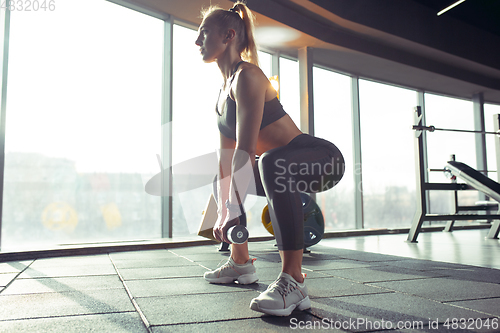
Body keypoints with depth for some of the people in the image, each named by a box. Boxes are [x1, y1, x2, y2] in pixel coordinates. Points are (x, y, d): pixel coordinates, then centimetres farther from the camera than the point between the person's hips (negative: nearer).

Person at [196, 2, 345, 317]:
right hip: (294, 164, 10)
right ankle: (241, 263, 31)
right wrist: (223, 212, 5)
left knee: (273, 162, -42)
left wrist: (235, 211, -27)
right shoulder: (225, 88, 11)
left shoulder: (247, 76, -17)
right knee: (223, 182, 23)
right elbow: (226, 154, 8)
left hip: (324, 160, -10)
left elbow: (245, 149, -26)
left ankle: (293, 282, -34)